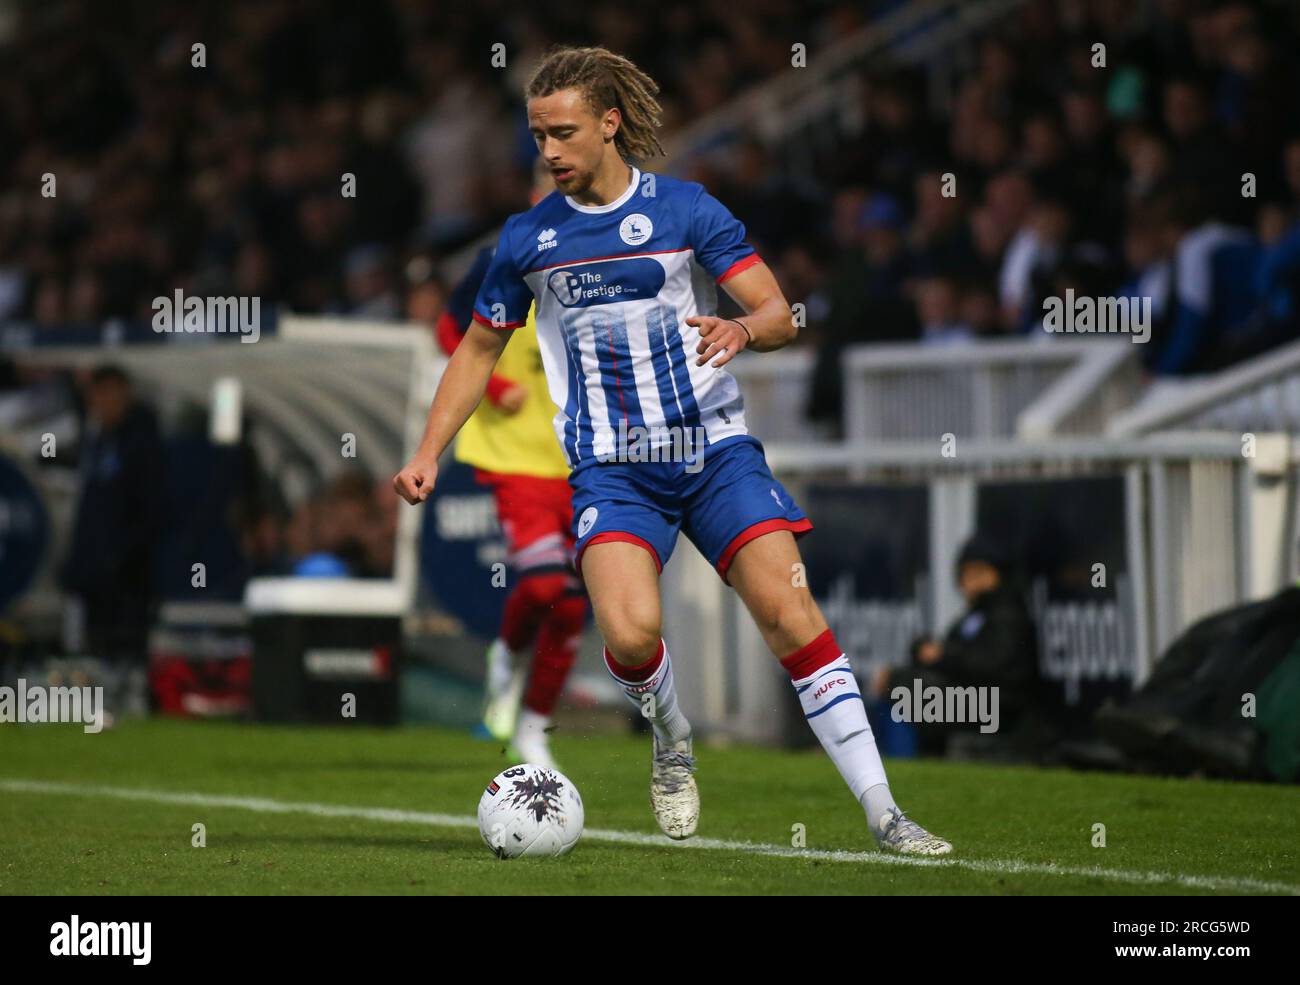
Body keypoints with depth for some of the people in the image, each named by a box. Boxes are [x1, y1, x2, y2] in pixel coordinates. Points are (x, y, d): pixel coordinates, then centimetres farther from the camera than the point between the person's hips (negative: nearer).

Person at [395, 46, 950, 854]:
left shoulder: (685, 209, 0)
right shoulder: (528, 237, 7)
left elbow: (780, 315, -3)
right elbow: (480, 348, 19)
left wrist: (741, 329, -27)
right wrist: (428, 454, 11)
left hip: (715, 447, -1)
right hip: (612, 469, 1)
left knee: (791, 615, -13)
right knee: (630, 633, -24)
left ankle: (883, 813, -7)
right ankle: (672, 741, 10)